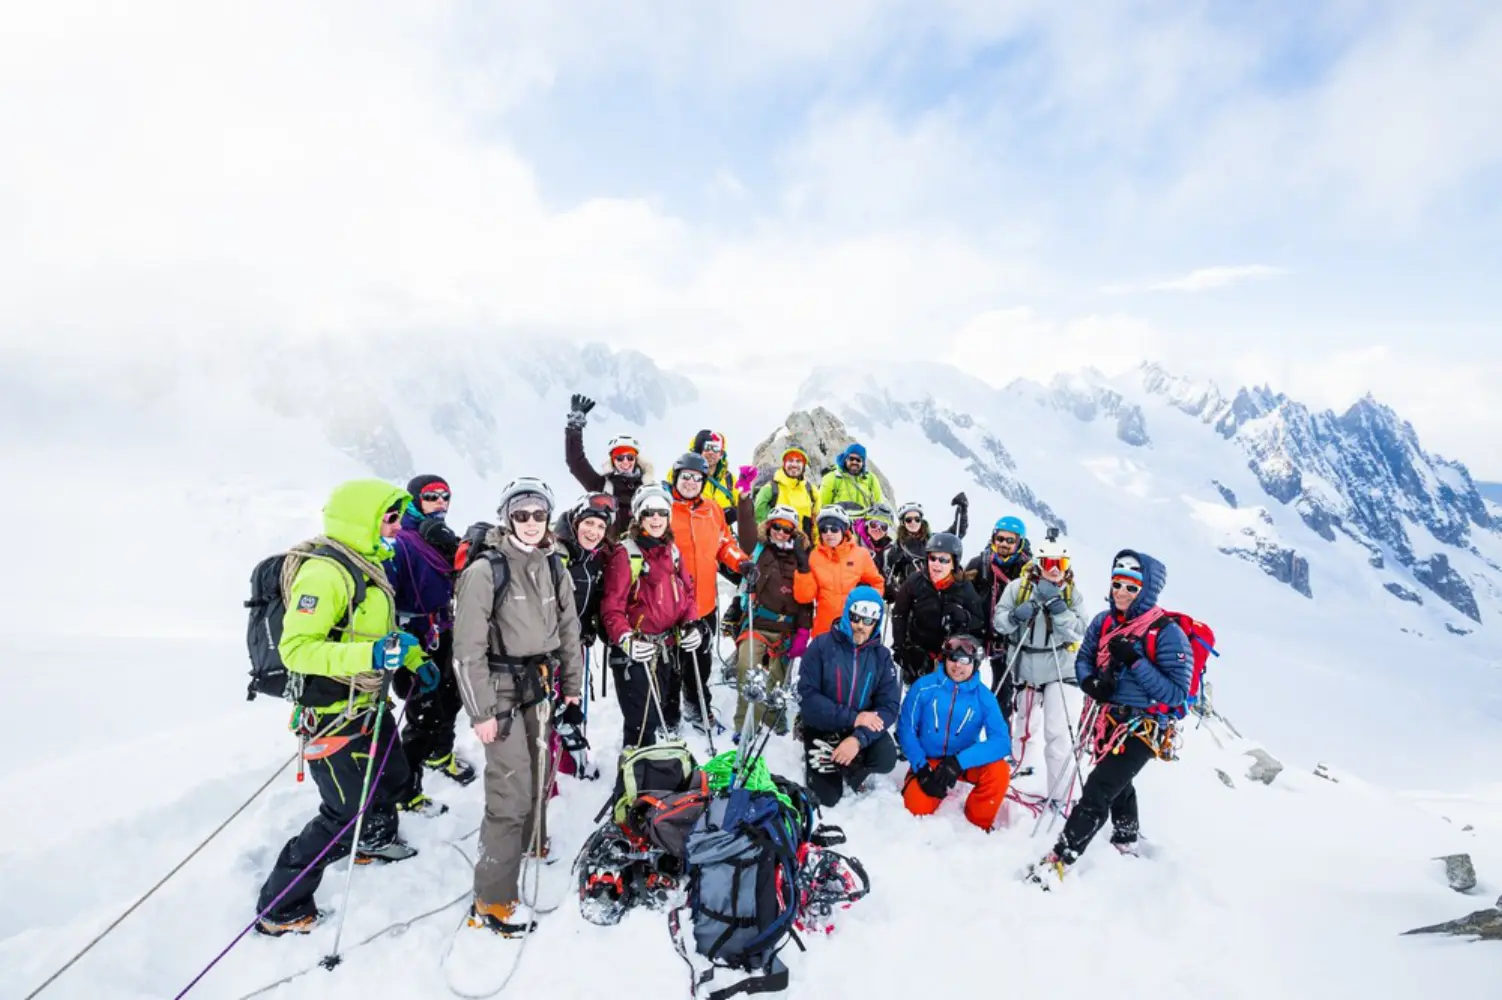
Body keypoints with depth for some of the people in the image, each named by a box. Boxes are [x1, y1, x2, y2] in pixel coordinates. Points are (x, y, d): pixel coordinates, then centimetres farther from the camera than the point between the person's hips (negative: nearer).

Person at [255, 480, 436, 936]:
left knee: (392, 778, 27)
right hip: (334, 715, -10)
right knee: (347, 814, -2)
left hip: (369, 705, 10)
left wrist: (414, 657, 17)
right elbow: (294, 647, -30)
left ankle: (376, 841, 55)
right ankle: (280, 909, 17)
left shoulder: (365, 565, 7)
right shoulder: (325, 572, -25)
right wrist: (369, 655, -38)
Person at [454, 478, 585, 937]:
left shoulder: (553, 567, 4)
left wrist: (572, 688, 15)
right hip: (504, 691, -6)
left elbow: (569, 630, 13)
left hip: (542, 686, 7)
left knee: (539, 771, 20)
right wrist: (481, 711, -15)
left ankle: (531, 842, 47)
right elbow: (468, 648, -15)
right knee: (511, 792, -7)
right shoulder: (485, 570, -15)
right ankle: (492, 901, 5)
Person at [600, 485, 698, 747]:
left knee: (666, 715, 18)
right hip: (635, 652, -7)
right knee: (641, 722, -7)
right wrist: (625, 639, -29)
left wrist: (690, 625, -4)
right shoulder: (625, 554, -12)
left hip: (668, 650, 7)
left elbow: (687, 593, 13)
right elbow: (612, 607, -15)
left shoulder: (672, 552, 9)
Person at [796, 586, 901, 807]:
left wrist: (858, 738, -28)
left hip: (862, 726, 2)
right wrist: (852, 717, -27)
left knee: (886, 759, -26)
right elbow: (807, 696, -20)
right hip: (822, 727, -2)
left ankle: (852, 770, 9)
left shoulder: (882, 656, -6)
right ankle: (820, 763, 27)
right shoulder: (822, 645, -15)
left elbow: (889, 706, -12)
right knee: (827, 797, -7)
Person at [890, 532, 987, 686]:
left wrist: (964, 617, -27)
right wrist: (899, 645, -4)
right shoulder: (916, 582, -15)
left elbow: (980, 621, -5)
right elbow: (899, 613, -3)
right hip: (917, 652, 1)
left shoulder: (964, 588, -14)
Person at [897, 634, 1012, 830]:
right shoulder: (924, 686, -15)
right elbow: (906, 729, -9)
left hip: (965, 763, 1)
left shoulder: (983, 697, -14)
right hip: (928, 761, 0)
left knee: (999, 770, -28)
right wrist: (921, 767, -22)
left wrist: (958, 762, -37)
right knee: (917, 808, -24)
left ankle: (979, 822, 0)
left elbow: (1002, 741, -25)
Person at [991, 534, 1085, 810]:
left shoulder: (1072, 593, -3)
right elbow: (999, 621, -3)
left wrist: (1057, 606, -25)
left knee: (1058, 734, -8)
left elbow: (1078, 633, -11)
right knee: (1018, 726, 15)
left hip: (1058, 671, -1)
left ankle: (1056, 797, 2)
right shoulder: (1018, 586, -5)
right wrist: (1016, 616, -24)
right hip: (1023, 668, 1)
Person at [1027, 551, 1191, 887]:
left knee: (1097, 791, -13)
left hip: (1143, 728, -7)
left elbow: (1177, 693, -22)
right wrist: (1090, 682, -13)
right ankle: (1127, 843, 54)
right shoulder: (1104, 622, -2)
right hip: (1109, 719, 7)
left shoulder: (1167, 633, -20)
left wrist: (1135, 661, -29)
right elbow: (1083, 659, 9)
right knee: (1118, 783, 28)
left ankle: (1059, 862, -5)